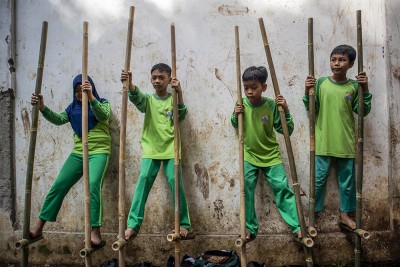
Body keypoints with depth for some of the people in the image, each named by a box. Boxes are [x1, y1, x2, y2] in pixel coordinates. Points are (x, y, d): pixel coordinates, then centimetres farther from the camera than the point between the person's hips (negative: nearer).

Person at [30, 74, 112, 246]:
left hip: (99, 152, -5)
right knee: (59, 185, 1)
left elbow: (103, 116, -20)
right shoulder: (73, 107, 15)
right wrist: (42, 108, -16)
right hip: (78, 153, 5)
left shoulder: (102, 103, 2)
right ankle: (39, 227, 11)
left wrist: (91, 97, -34)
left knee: (93, 185, -25)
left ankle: (95, 232, -21)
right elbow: (58, 119, 1)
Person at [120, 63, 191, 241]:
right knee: (143, 181, -10)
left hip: (170, 149, -1)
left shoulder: (173, 99, 5)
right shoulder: (148, 99, 8)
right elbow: (136, 97, -15)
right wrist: (129, 83, -36)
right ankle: (133, 224, -5)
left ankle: (183, 224, 6)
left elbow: (181, 115, -13)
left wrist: (179, 93, -27)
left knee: (176, 182, -6)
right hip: (150, 149, 1)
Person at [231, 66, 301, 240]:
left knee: (282, 188, -4)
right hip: (249, 156, 2)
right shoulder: (241, 104, -8)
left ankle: (297, 226, 7)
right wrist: (235, 116, -12)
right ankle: (250, 228, 15)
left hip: (271, 155, -2)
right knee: (246, 191, 2)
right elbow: (236, 127, 9)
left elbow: (286, 130, -11)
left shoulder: (272, 105, -15)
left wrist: (286, 110, -24)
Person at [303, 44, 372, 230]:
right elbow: (311, 109, 0)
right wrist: (307, 92, -15)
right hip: (323, 143, -1)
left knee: (347, 179, 12)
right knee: (319, 179, 6)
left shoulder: (354, 86, 1)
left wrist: (365, 90, -9)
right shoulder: (320, 83, -2)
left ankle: (344, 214, 28)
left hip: (346, 142, 2)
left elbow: (363, 111, 1)